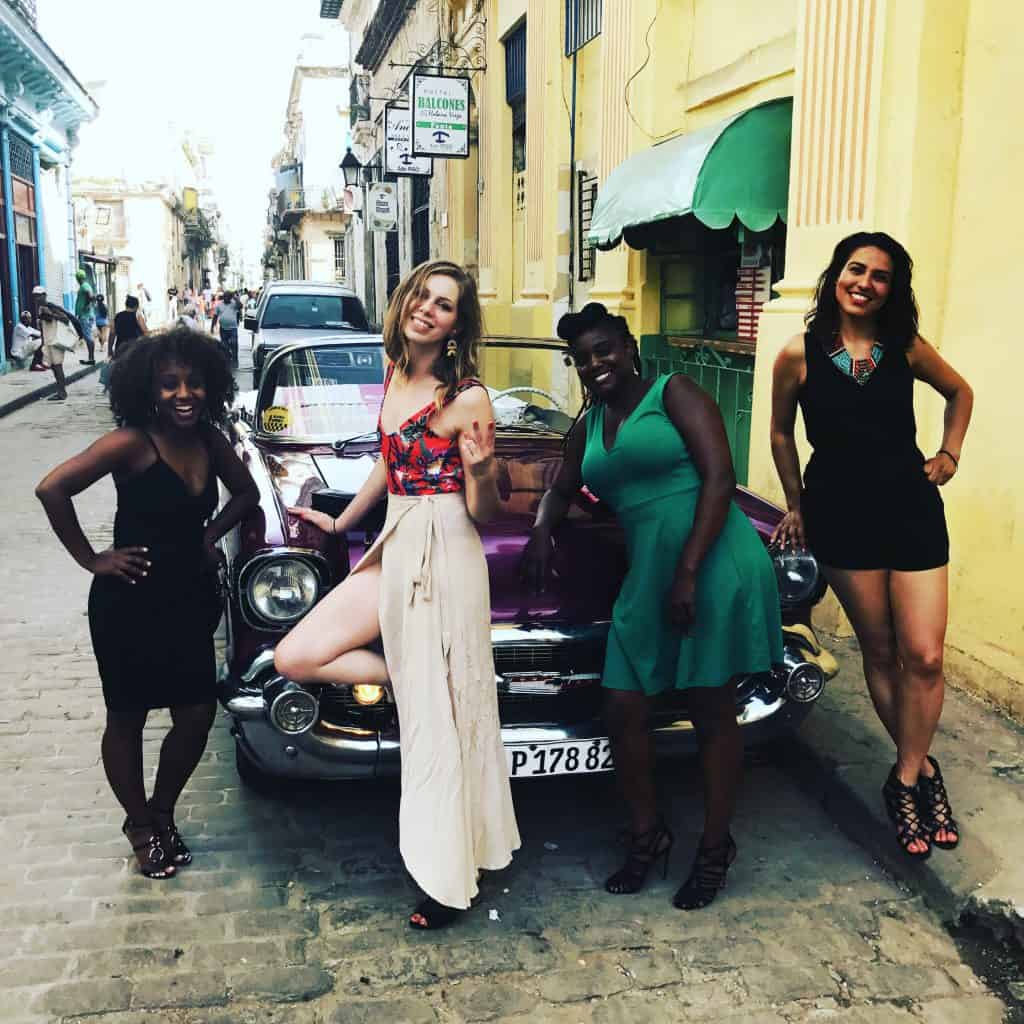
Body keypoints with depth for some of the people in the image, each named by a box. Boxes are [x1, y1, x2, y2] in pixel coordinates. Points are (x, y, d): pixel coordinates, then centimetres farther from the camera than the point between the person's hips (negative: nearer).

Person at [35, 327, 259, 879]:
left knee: (197, 717, 8)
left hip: (190, 600, 6)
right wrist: (90, 559, -16)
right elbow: (51, 489, -22)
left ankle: (162, 812, 32)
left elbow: (245, 491, 17)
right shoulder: (132, 442, -18)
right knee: (127, 720, 10)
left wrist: (210, 535, 4)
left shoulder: (209, 440, 0)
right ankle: (139, 824, 31)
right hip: (129, 603, -5)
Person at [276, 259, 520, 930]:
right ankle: (406, 681, 10)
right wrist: (341, 521, 34)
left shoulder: (466, 398, -11)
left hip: (444, 555, -8)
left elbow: (486, 517, -10)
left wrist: (481, 469, -31)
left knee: (439, 712, -4)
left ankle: (449, 881, 7)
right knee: (294, 658, 3)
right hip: (394, 552, 8)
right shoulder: (396, 372, 10)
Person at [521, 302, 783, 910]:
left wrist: (689, 573, -19)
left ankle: (716, 847, 22)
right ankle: (649, 834, 28)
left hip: (715, 567, -6)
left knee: (713, 713, 4)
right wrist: (542, 534, 9)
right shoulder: (589, 424, 16)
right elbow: (563, 489, 31)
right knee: (624, 712, 6)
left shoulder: (674, 394, -3)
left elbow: (719, 478, -13)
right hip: (647, 580, 7)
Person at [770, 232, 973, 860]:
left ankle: (906, 780, 14)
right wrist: (796, 505, 11)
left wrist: (949, 456, 10)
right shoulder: (800, 355, -4)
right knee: (880, 652, 8)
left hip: (912, 510, 1)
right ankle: (922, 769, 26)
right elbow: (781, 434, 9)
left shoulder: (907, 349, 1)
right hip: (842, 518, -1)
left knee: (924, 656, -4)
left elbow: (960, 392, 20)